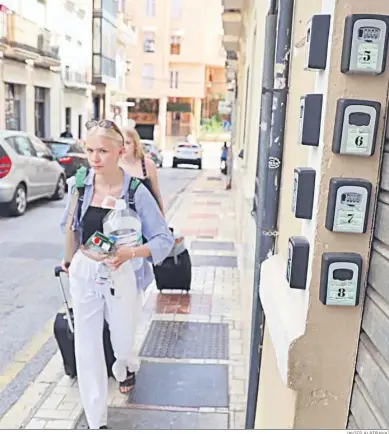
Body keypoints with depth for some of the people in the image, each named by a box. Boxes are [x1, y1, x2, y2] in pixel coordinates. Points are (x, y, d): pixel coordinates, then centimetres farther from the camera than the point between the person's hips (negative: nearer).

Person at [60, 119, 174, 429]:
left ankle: (126, 368, 60)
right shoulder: (79, 185, -7)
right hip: (84, 273, 2)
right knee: (87, 346, 5)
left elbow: (165, 239, -15)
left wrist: (132, 252, -29)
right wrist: (69, 257, 8)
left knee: (122, 340, 19)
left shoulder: (136, 192, -17)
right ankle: (96, 421, 24)